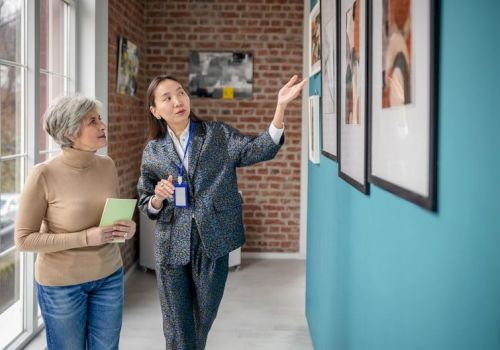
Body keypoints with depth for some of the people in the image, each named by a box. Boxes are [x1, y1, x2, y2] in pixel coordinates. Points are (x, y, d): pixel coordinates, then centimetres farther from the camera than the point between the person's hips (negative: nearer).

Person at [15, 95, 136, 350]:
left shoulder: (107, 165, -4)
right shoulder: (44, 175, -19)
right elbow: (24, 239, -17)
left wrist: (127, 228, -13)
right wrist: (86, 237, -25)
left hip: (109, 276, 5)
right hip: (61, 283, -4)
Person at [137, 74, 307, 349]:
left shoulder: (218, 134, 1)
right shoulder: (153, 151, 4)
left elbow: (260, 150, -14)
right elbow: (145, 204, 11)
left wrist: (281, 106, -26)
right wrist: (157, 199, -13)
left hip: (212, 243, 0)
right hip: (171, 246, 0)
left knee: (203, 320, 16)